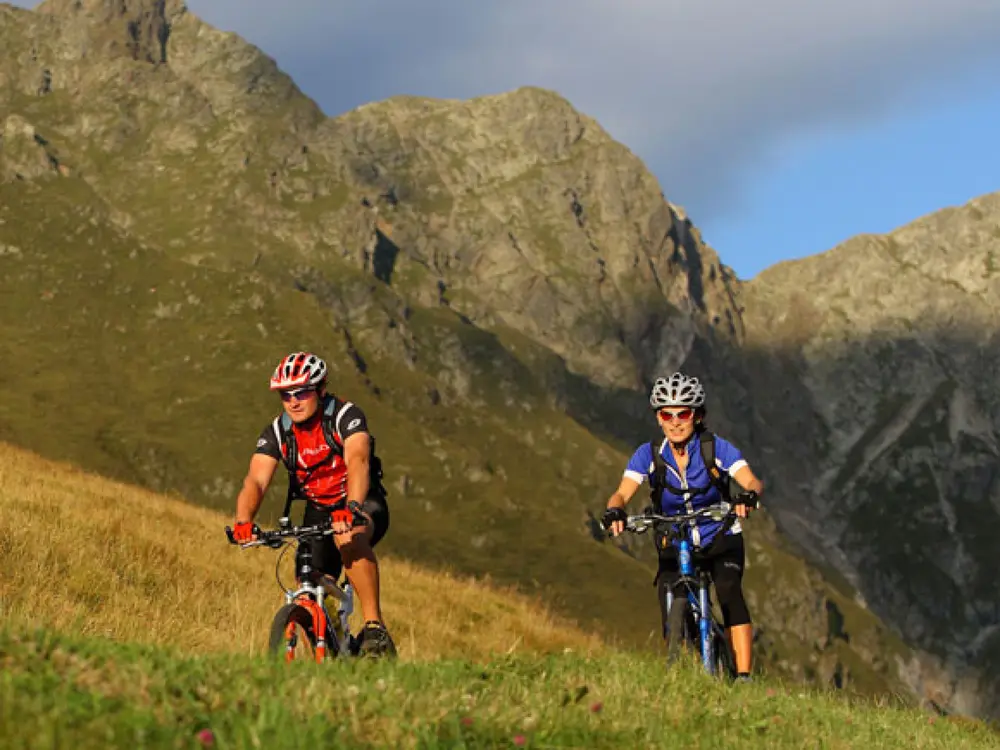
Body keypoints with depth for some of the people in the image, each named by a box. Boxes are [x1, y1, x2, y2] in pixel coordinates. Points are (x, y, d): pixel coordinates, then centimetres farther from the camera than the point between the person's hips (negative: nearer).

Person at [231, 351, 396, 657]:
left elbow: (357, 462, -37)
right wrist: (243, 521, -42)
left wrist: (351, 509, -56)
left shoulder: (346, 416, -19)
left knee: (349, 537, -39)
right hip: (318, 513, 5)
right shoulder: (276, 433, -8)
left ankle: (375, 628, -33)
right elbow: (255, 481, -21)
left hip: (364, 506, -5)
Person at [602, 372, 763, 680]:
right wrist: (614, 511, -46)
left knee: (729, 591, -29)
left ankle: (744, 677, -33)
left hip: (721, 541, -2)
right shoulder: (649, 454, -11)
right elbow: (622, 493, -22)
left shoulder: (717, 448, -15)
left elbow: (752, 483, -27)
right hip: (675, 547, 2)